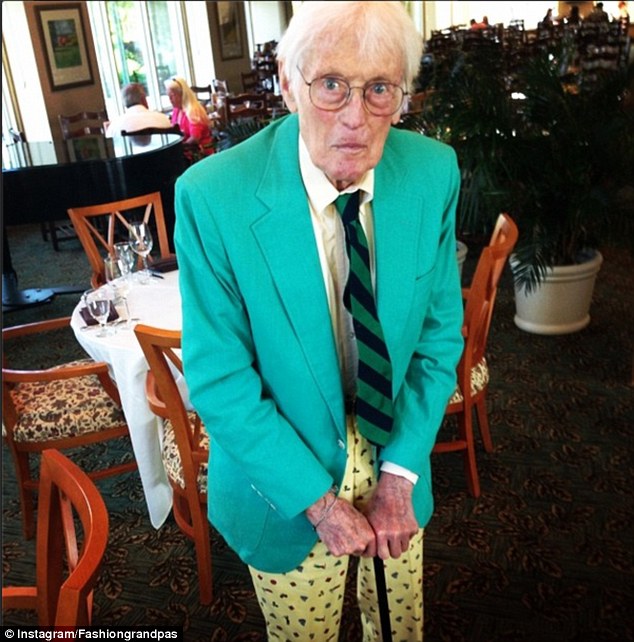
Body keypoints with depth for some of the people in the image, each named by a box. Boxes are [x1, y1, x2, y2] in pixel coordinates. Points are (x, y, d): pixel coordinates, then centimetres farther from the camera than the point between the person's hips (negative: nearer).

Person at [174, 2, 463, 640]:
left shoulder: (434, 172, -13)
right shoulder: (210, 197, -23)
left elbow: (441, 332, -4)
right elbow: (218, 381, -17)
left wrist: (400, 472, -9)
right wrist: (317, 499, -15)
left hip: (395, 462, 3)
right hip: (286, 482, -2)